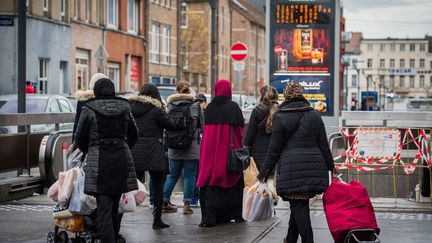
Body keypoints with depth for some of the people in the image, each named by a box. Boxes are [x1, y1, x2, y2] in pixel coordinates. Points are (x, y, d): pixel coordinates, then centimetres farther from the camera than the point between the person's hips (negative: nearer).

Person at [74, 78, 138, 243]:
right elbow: (133, 135, 17)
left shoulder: (89, 110, -3)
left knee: (104, 209, -6)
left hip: (98, 162, -4)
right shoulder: (124, 108, 7)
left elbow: (79, 139, 3)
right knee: (115, 207, 15)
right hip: (121, 161, 4)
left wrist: (89, 151, 23)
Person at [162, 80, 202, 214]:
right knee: (189, 175, 2)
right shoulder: (194, 104, -6)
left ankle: (164, 201, 12)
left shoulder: (170, 105, 2)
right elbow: (200, 123, -6)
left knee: (173, 174, 14)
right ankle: (187, 204, -2)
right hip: (191, 146, -3)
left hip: (174, 147, 3)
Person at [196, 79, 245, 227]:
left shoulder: (209, 108, 3)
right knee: (233, 182, 12)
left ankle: (208, 216, -10)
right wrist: (239, 147, 2)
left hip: (210, 149, 2)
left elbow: (205, 128, 9)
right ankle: (236, 215, 20)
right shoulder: (233, 107, -6)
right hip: (228, 149, -2)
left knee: (210, 182, 3)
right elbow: (240, 129, -8)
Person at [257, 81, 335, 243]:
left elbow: (274, 149, -2)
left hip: (292, 168, -5)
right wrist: (331, 166, 17)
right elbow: (323, 144, 9)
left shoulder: (280, 117, -3)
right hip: (314, 166, 5)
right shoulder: (314, 115, 8)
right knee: (300, 204, 17)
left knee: (298, 206, -2)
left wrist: (264, 173, 5)